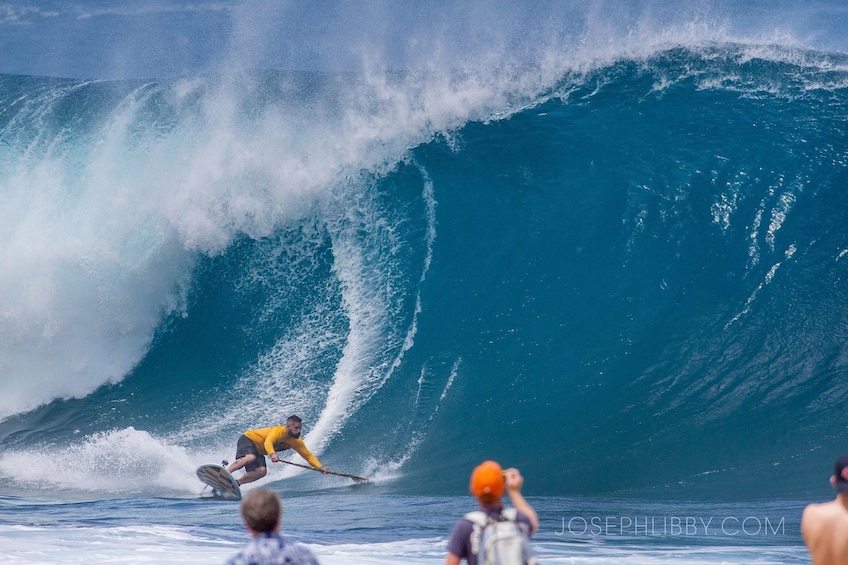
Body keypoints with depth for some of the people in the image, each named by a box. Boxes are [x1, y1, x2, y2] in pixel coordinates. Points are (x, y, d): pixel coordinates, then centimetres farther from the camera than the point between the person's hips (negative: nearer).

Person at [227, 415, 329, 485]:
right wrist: (272, 454, -67)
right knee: (250, 458, -38)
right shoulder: (278, 431, -30)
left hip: (258, 451, 8)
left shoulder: (296, 442, -7)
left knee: (261, 472, -16)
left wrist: (320, 467, -16)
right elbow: (267, 442, -47)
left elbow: (308, 455, -2)